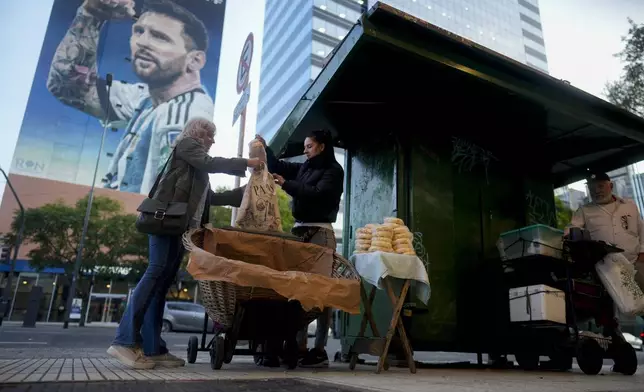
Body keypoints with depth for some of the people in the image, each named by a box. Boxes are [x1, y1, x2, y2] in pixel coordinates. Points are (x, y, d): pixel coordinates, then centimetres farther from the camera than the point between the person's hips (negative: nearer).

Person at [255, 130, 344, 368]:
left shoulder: (333, 170, 1)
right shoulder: (304, 168, 21)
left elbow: (317, 195, -13)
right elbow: (278, 167, 27)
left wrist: (286, 184, -14)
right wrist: (265, 148, 15)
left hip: (320, 232, -6)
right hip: (300, 230, 7)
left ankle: (320, 350, -4)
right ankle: (299, 346, 5)